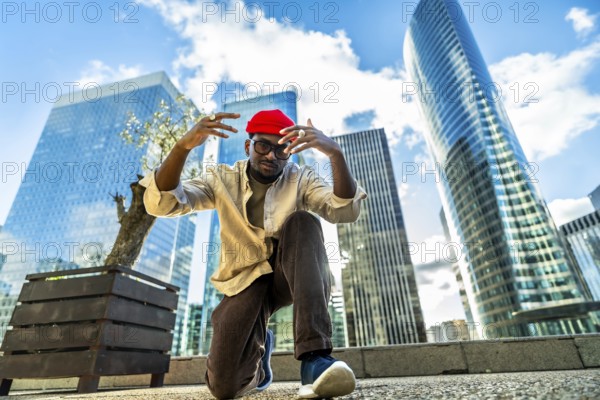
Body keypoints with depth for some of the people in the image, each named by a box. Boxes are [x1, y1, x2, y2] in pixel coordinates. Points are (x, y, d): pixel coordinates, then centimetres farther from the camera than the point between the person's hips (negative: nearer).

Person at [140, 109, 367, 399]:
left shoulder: (301, 179, -2)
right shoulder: (221, 179, 0)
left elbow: (346, 212, -18)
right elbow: (159, 204, -13)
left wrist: (335, 153, -35)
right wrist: (183, 146, -30)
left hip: (293, 276, 0)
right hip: (246, 282, 1)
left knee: (302, 221, -29)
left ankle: (314, 355, -32)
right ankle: (258, 347, 22)